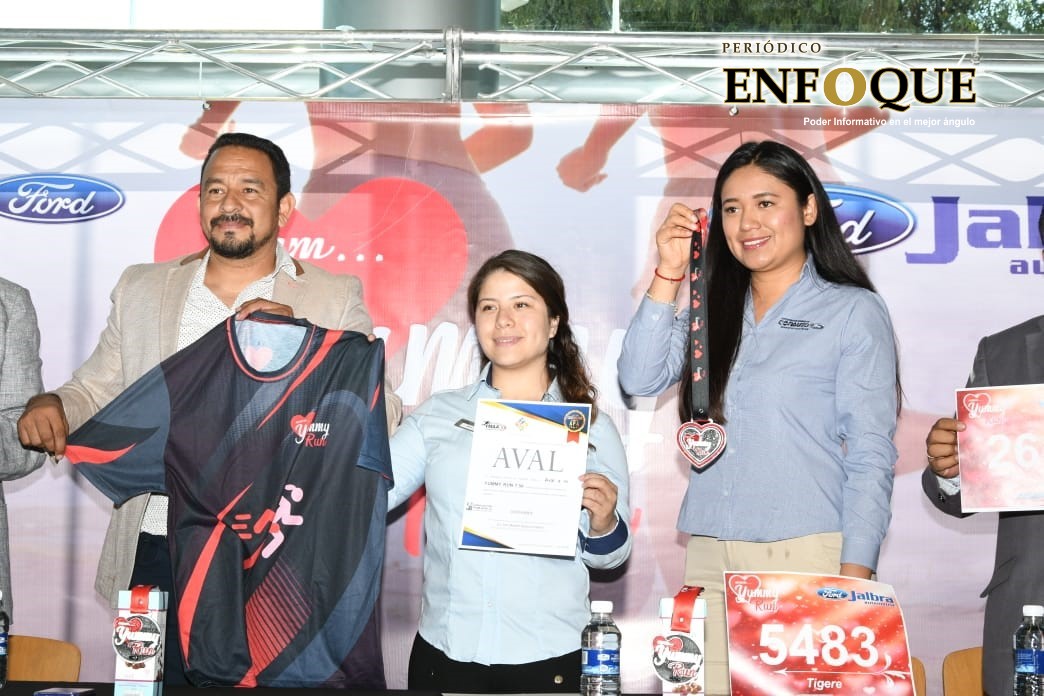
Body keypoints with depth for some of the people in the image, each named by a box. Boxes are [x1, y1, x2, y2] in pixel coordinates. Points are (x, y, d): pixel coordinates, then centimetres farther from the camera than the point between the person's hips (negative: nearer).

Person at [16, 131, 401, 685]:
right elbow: (96, 390, 16)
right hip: (156, 556, 3)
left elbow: (383, 420, -5)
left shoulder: (334, 299, 2)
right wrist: (51, 407, -7)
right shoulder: (142, 289, 12)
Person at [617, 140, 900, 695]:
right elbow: (639, 379, 2)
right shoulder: (714, 308, 15)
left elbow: (870, 454, -3)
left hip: (808, 553, -4)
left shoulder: (854, 311, 1)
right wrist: (668, 274, -2)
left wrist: (854, 576, -10)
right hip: (710, 555, 4)